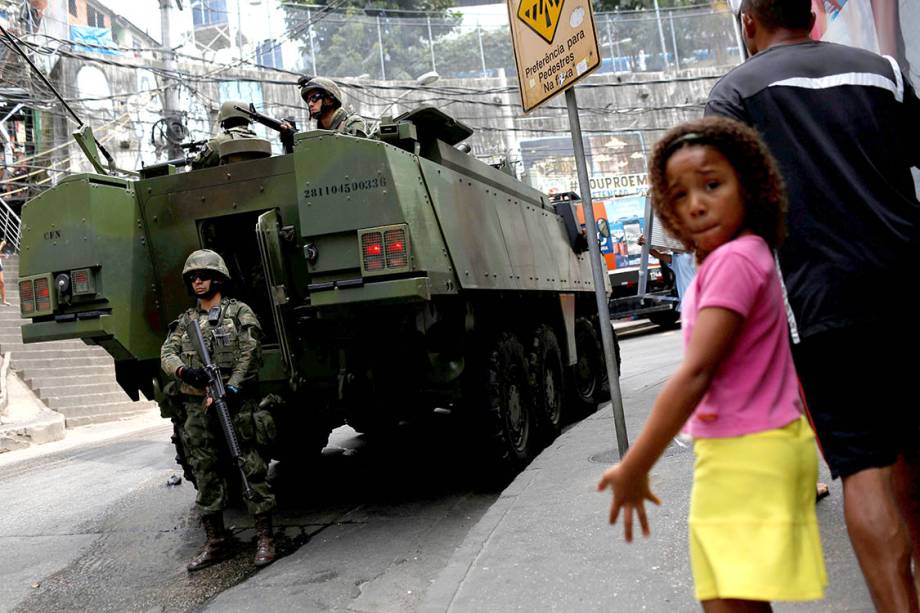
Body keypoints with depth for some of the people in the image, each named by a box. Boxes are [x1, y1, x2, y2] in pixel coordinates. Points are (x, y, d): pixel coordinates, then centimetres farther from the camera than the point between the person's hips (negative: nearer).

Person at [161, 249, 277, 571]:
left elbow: (249, 357, -8)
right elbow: (166, 354, 5)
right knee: (205, 477, 8)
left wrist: (231, 389, -20)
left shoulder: (240, 313, 2)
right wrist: (183, 370, -18)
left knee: (252, 470, -5)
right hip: (197, 408, 5)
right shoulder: (185, 321, 16)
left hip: (235, 403, -5)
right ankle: (215, 543, 18)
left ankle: (265, 539, 2)